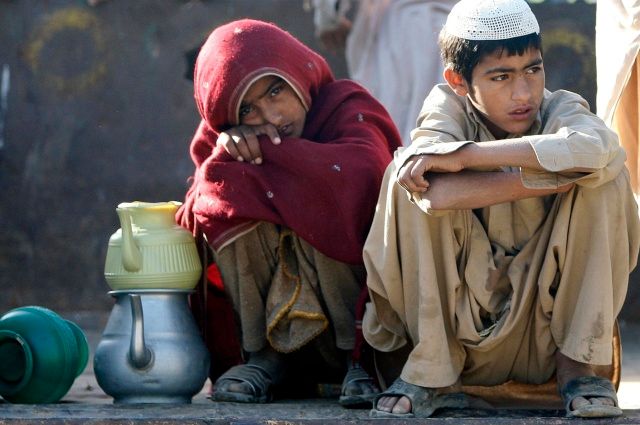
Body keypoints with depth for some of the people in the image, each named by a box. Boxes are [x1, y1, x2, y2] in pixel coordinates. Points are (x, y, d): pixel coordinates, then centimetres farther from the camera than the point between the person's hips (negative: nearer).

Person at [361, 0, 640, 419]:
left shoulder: (561, 109, -9)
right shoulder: (448, 104, -9)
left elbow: (595, 147, -37)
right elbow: (437, 193, -31)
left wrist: (467, 154, -34)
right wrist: (547, 177, -27)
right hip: (460, 319, 0)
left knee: (606, 174, -20)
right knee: (410, 179, -21)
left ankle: (577, 362, -11)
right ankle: (432, 370, -14)